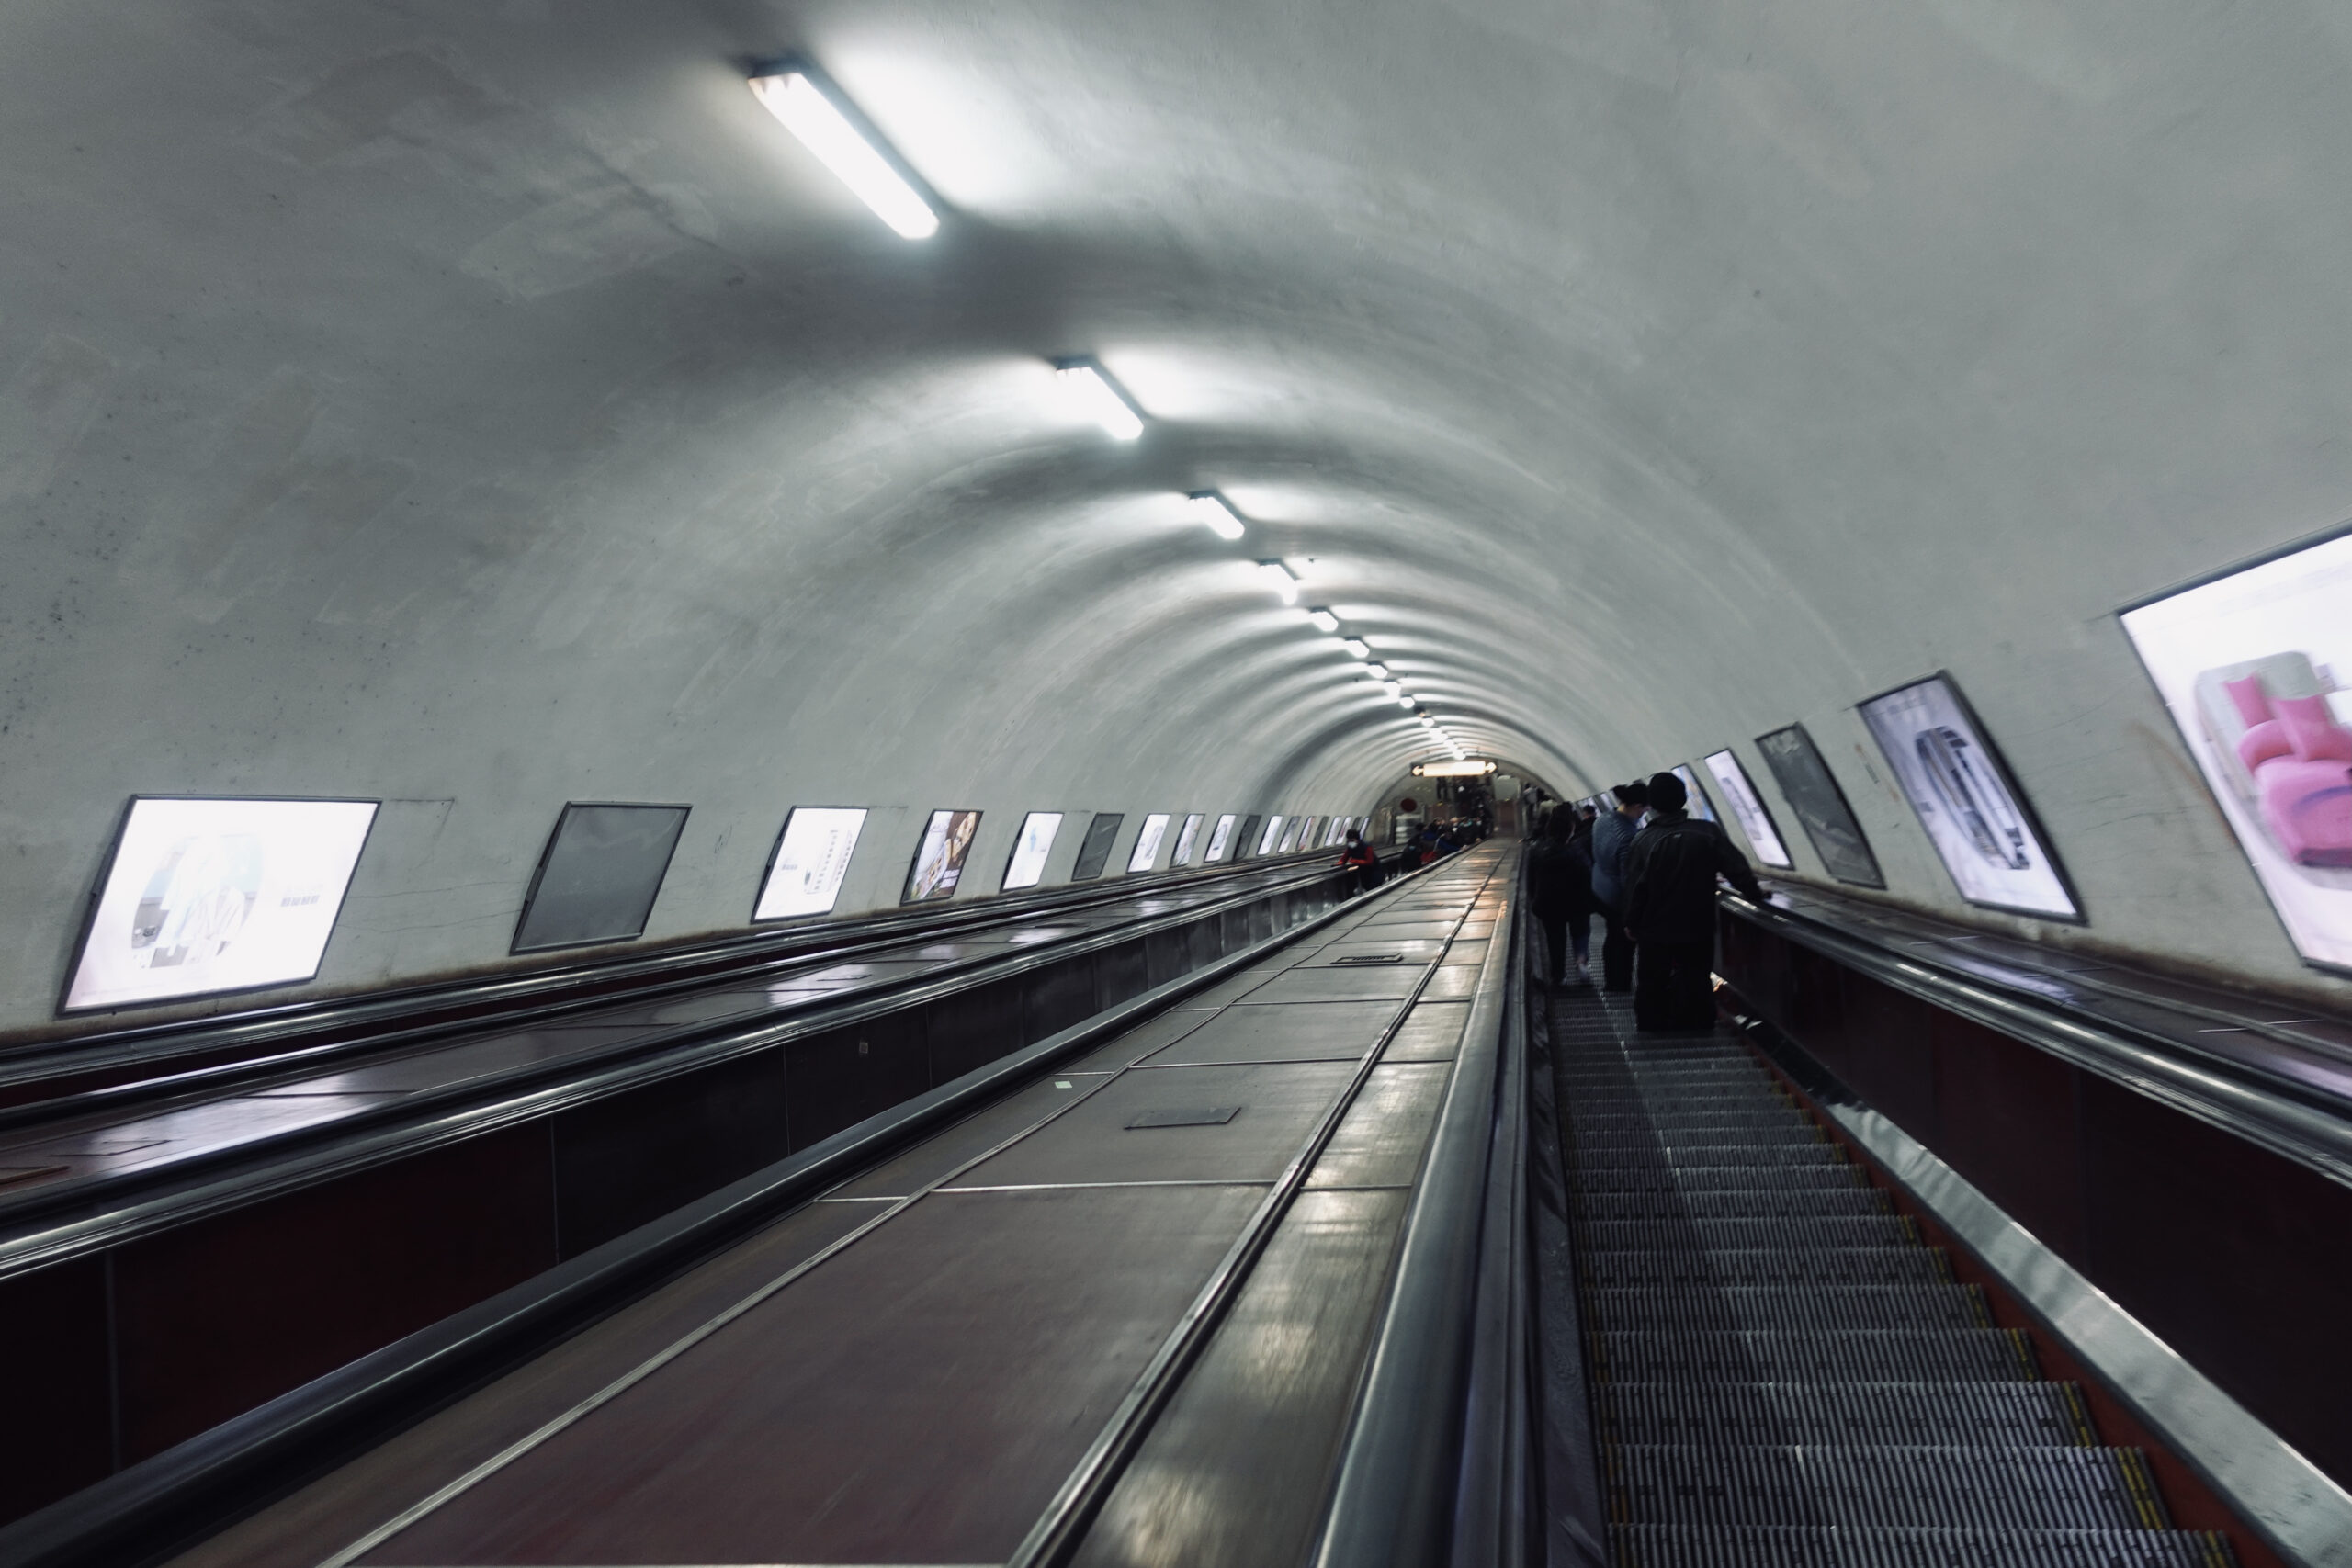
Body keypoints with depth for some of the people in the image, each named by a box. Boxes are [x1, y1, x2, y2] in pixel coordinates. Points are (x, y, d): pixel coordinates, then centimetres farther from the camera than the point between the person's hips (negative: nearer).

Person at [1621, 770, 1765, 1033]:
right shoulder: (1708, 832, -9)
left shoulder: (1644, 840, -12)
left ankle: (1650, 1034, 16)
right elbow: (1736, 868, -6)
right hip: (1698, 928, 2)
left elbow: (1635, 886, -10)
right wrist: (1755, 894, 9)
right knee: (1697, 985, 14)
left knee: (1652, 986, 12)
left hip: (1655, 930, -2)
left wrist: (1631, 923, 2)